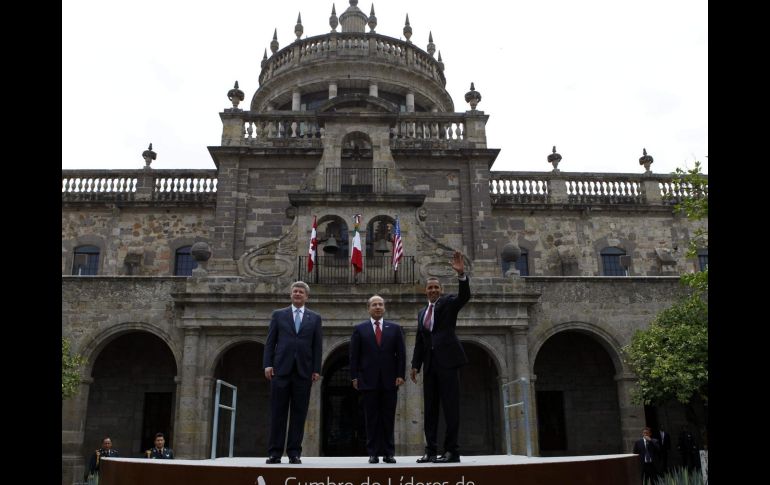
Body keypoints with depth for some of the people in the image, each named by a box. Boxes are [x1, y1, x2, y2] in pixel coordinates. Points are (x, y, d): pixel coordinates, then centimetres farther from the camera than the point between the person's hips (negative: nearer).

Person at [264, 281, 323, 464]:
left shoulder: (315, 318, 12)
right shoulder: (278, 315, 11)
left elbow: (317, 346, 7)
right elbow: (270, 342, 7)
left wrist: (317, 369, 0)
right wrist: (268, 364, -3)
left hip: (304, 371, 1)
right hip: (281, 369, 0)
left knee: (299, 413, 2)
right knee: (278, 412, 1)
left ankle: (294, 453, 9)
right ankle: (275, 452, 7)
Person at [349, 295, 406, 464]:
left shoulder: (395, 328, 9)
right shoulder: (360, 329, 7)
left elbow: (401, 353, 6)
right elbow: (354, 355, 5)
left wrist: (400, 375, -2)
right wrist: (354, 377, -2)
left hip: (390, 380, 1)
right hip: (369, 380, -1)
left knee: (388, 418, 4)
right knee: (372, 418, 3)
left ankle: (389, 453, 10)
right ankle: (373, 453, 9)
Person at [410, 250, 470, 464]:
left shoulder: (448, 302, 4)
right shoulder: (422, 313, 19)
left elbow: (465, 296, -17)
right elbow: (419, 341, 18)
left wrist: (461, 274, -31)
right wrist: (415, 364, 11)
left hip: (447, 360, -6)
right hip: (430, 363, 6)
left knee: (450, 407, -5)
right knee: (430, 408, 8)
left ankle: (452, 451, 0)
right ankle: (431, 450, 13)